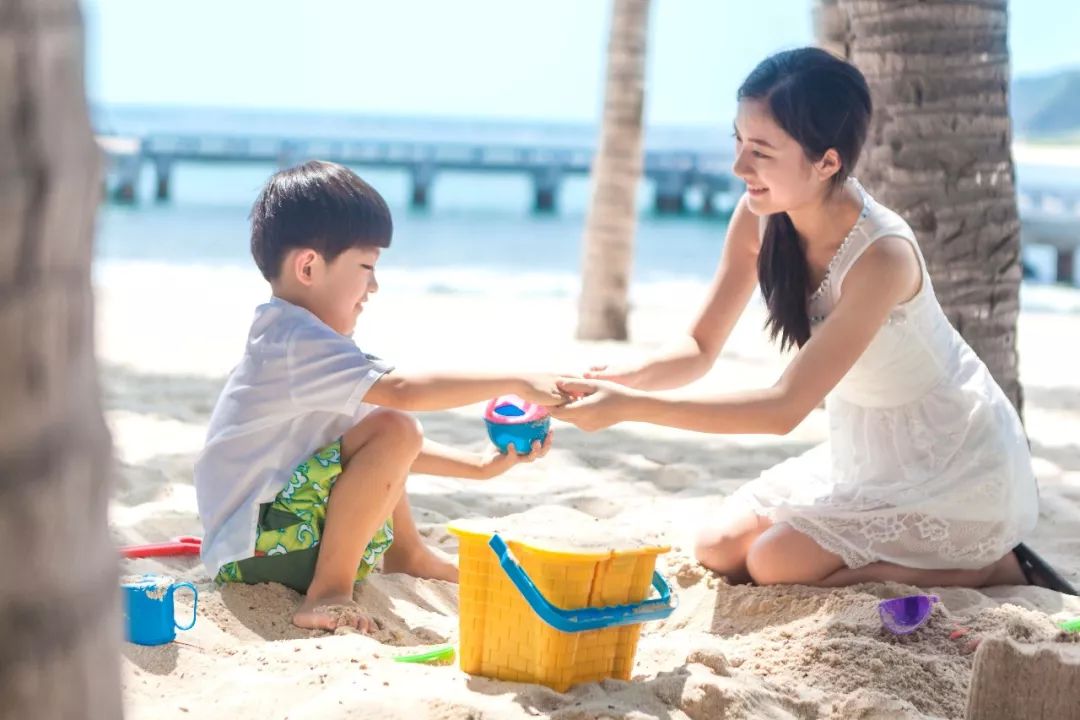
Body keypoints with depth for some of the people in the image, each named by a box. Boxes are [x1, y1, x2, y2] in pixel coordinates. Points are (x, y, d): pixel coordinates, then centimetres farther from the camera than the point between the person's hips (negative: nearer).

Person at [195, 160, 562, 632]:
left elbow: (385, 450, 17)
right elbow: (402, 390, -31)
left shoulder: (298, 340, 14)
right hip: (253, 551, -11)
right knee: (394, 430, -25)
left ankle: (405, 556, 24)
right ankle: (329, 591, -21)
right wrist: (516, 383, -24)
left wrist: (481, 467, 7)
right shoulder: (296, 340, -18)